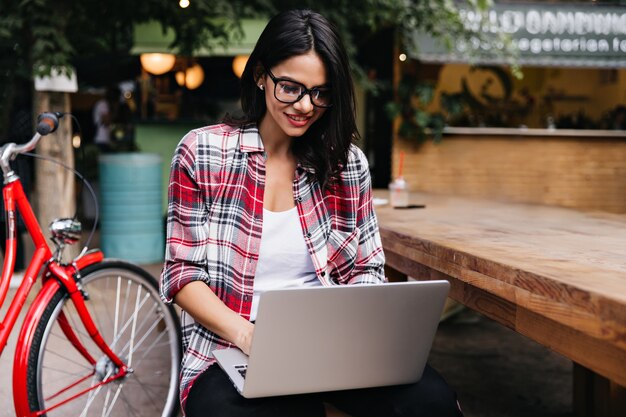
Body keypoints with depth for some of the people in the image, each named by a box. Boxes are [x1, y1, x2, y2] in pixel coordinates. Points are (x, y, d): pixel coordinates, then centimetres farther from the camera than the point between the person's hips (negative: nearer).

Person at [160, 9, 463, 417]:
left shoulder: (347, 162, 6)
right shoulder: (202, 153, -1)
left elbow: (366, 271, 11)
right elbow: (184, 274, -2)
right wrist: (248, 334, -20)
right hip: (231, 354, -2)